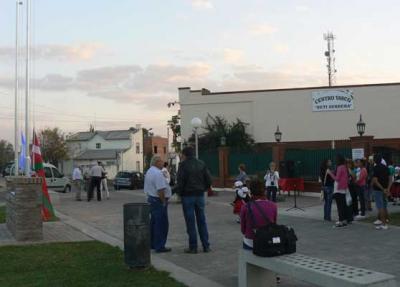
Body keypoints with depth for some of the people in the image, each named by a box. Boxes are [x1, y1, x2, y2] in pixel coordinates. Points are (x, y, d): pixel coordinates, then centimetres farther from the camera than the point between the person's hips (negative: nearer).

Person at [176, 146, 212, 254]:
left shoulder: (183, 164, -9)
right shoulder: (201, 164, 7)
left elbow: (180, 181, -14)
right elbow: (208, 179, 5)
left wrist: (179, 192, 2)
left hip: (188, 196, -5)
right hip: (200, 195, 5)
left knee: (190, 222, 2)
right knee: (202, 221, 11)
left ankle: (193, 247, 5)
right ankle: (206, 246, 13)